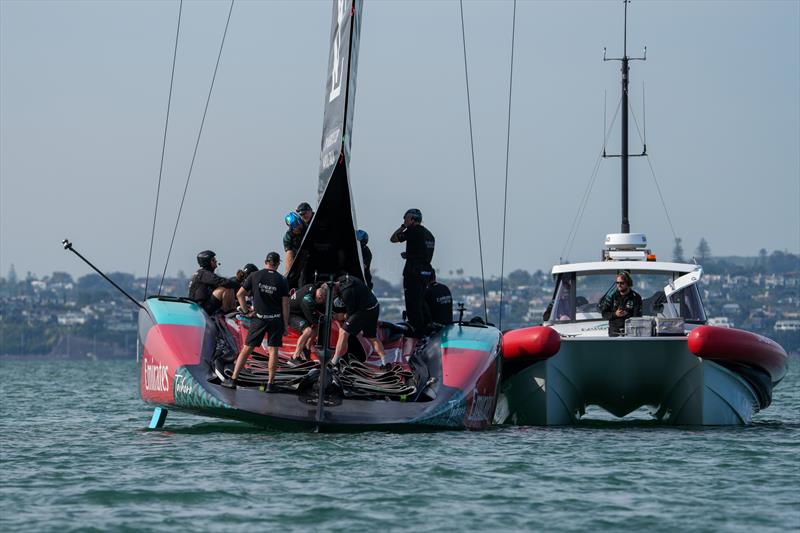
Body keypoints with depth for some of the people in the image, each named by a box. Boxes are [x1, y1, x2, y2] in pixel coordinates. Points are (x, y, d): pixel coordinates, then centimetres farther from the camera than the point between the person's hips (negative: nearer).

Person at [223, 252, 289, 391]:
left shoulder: (254, 276, -2)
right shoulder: (281, 281, -4)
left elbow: (240, 294, 0)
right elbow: (285, 305, -4)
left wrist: (246, 311, 7)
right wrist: (286, 324, 1)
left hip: (258, 318, 1)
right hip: (276, 319, -1)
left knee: (247, 348, 5)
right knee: (273, 350, 3)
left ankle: (233, 379, 4)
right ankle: (270, 383, 2)